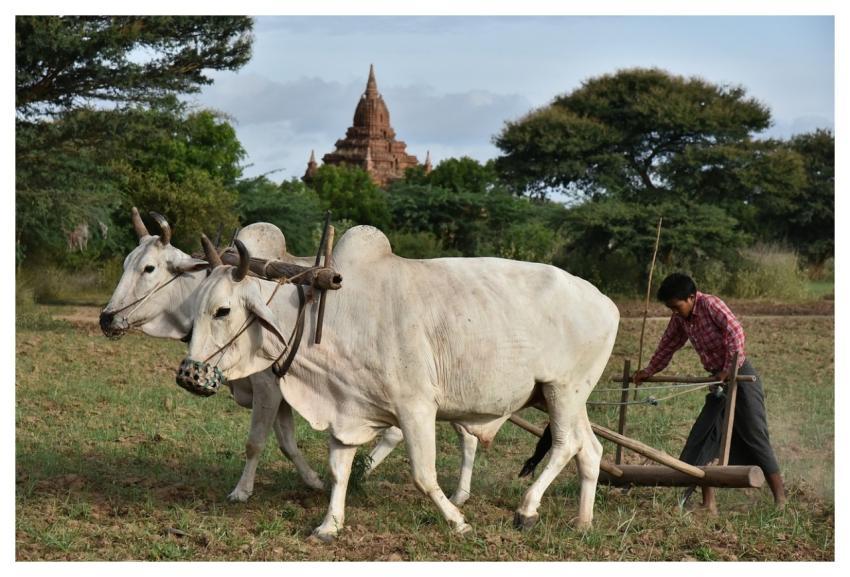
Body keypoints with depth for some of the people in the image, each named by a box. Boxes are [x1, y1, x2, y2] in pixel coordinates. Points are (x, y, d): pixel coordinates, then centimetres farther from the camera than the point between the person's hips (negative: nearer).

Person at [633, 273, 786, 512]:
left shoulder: (710, 304, -15)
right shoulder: (680, 319, 8)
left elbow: (735, 332, -24)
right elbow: (667, 345, 24)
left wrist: (729, 370, -25)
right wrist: (648, 371, 30)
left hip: (741, 376, -8)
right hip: (719, 379, 8)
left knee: (755, 437, -7)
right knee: (702, 437, 1)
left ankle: (781, 501, 0)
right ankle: (708, 503, 4)